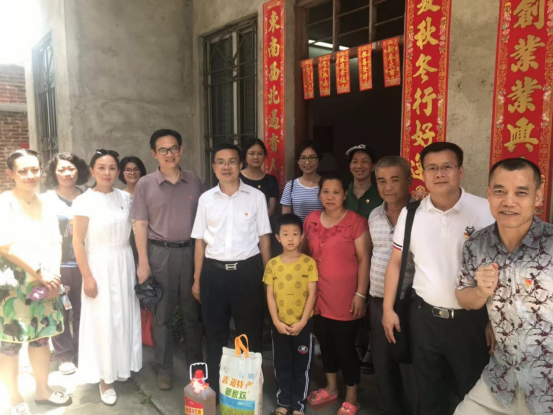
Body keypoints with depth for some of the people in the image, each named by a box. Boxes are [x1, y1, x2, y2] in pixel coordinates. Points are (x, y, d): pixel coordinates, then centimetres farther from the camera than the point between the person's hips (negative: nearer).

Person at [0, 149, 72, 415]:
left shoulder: (46, 205, 10)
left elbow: (56, 243, 7)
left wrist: (53, 275, -7)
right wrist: (39, 273, -13)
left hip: (45, 283, 5)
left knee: (41, 337, 13)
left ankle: (43, 390, 29)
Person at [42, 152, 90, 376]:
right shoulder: (46, 200, 0)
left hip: (83, 263, 2)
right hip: (58, 264, -2)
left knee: (82, 310, 10)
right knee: (60, 311, 5)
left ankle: (82, 350, 26)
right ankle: (64, 354, 22)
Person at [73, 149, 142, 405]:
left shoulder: (125, 198, 2)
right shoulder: (84, 201, -10)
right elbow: (78, 242, -10)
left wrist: (137, 265, 7)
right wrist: (87, 277, -13)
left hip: (124, 264, 4)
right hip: (99, 265, -4)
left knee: (124, 318, 13)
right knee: (103, 321, 3)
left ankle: (121, 366, 33)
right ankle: (105, 378, 18)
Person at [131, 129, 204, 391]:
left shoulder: (194, 181, 4)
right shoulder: (145, 184, -1)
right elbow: (140, 224, -2)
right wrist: (143, 261, -7)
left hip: (191, 251, 2)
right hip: (160, 252, -1)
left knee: (193, 312, 13)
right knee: (162, 314, 9)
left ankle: (196, 364, 29)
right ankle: (164, 369, 24)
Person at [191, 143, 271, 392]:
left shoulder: (256, 196, -1)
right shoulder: (206, 199, 5)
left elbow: (264, 237, 3)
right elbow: (200, 241, 8)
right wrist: (197, 279, 7)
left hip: (247, 270, -1)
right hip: (214, 271, 2)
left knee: (250, 332, 10)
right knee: (215, 333, 12)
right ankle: (215, 387, 31)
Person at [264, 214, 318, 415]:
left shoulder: (309, 262, -7)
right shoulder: (272, 264, -1)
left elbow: (311, 294, -8)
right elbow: (270, 295, 0)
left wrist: (302, 322, -13)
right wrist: (277, 322, -9)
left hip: (303, 324, -2)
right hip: (280, 325, 2)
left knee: (302, 365, 10)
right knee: (281, 365, 14)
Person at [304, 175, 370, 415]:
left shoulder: (356, 221, -12)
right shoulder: (311, 220, 4)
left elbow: (363, 260, -11)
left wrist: (360, 294, -13)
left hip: (346, 297, -5)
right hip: (319, 295, 5)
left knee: (345, 346, 7)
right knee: (325, 342, 18)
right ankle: (331, 387, 40)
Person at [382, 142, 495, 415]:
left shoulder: (485, 211, -10)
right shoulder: (411, 214, -2)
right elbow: (396, 262, 5)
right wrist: (388, 309, 4)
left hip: (471, 319, -2)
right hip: (425, 316, 3)